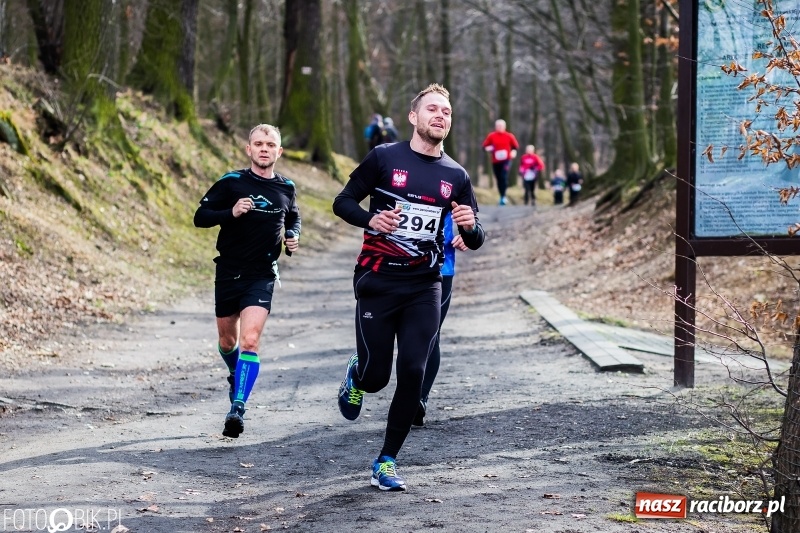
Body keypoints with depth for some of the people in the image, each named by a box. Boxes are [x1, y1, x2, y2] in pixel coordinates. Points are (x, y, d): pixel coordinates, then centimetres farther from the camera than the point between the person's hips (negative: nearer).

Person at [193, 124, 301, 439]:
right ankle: (236, 375, 48)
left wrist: (293, 237, 2)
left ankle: (238, 407, -20)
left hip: (262, 276, -1)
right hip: (228, 271, 1)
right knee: (227, 340, 16)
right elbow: (200, 217, -6)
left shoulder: (286, 188, 4)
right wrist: (231, 212, -22)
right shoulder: (231, 183, -5)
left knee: (250, 340, -18)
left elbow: (293, 218, 24)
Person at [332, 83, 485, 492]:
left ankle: (386, 462, 6)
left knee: (412, 373, -8)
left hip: (424, 288, 2)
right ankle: (356, 376, 37)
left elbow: (475, 242, 10)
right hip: (378, 284, -2)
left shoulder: (456, 176, 7)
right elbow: (343, 202, 2)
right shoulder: (384, 158, -2)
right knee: (376, 377, -2)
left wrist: (470, 225, -14)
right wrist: (371, 219, -19)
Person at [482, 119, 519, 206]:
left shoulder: (509, 136, 4)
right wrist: (489, 148, -15)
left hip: (506, 160, -2)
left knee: (504, 177, -18)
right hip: (495, 161, 2)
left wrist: (514, 151, -7)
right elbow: (485, 146, 6)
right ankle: (502, 197, 19)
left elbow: (516, 146, 12)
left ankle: (503, 197, -16)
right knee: (499, 179, 5)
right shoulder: (491, 136, 4)